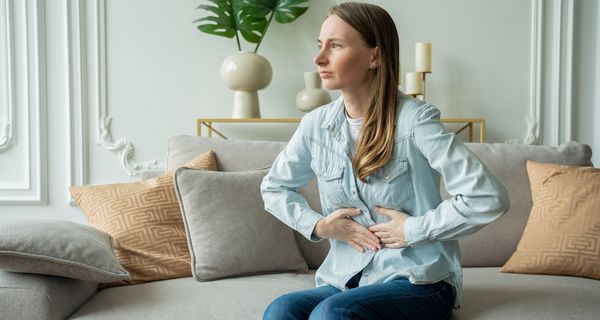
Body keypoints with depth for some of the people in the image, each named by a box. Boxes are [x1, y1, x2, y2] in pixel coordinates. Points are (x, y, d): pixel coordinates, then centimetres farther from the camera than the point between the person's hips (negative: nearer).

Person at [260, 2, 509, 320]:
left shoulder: (415, 119, -12)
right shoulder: (316, 124, 3)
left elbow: (488, 198, -17)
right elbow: (273, 188, 19)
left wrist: (414, 230, -13)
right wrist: (317, 225, 2)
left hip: (418, 281, -3)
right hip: (345, 279, 4)